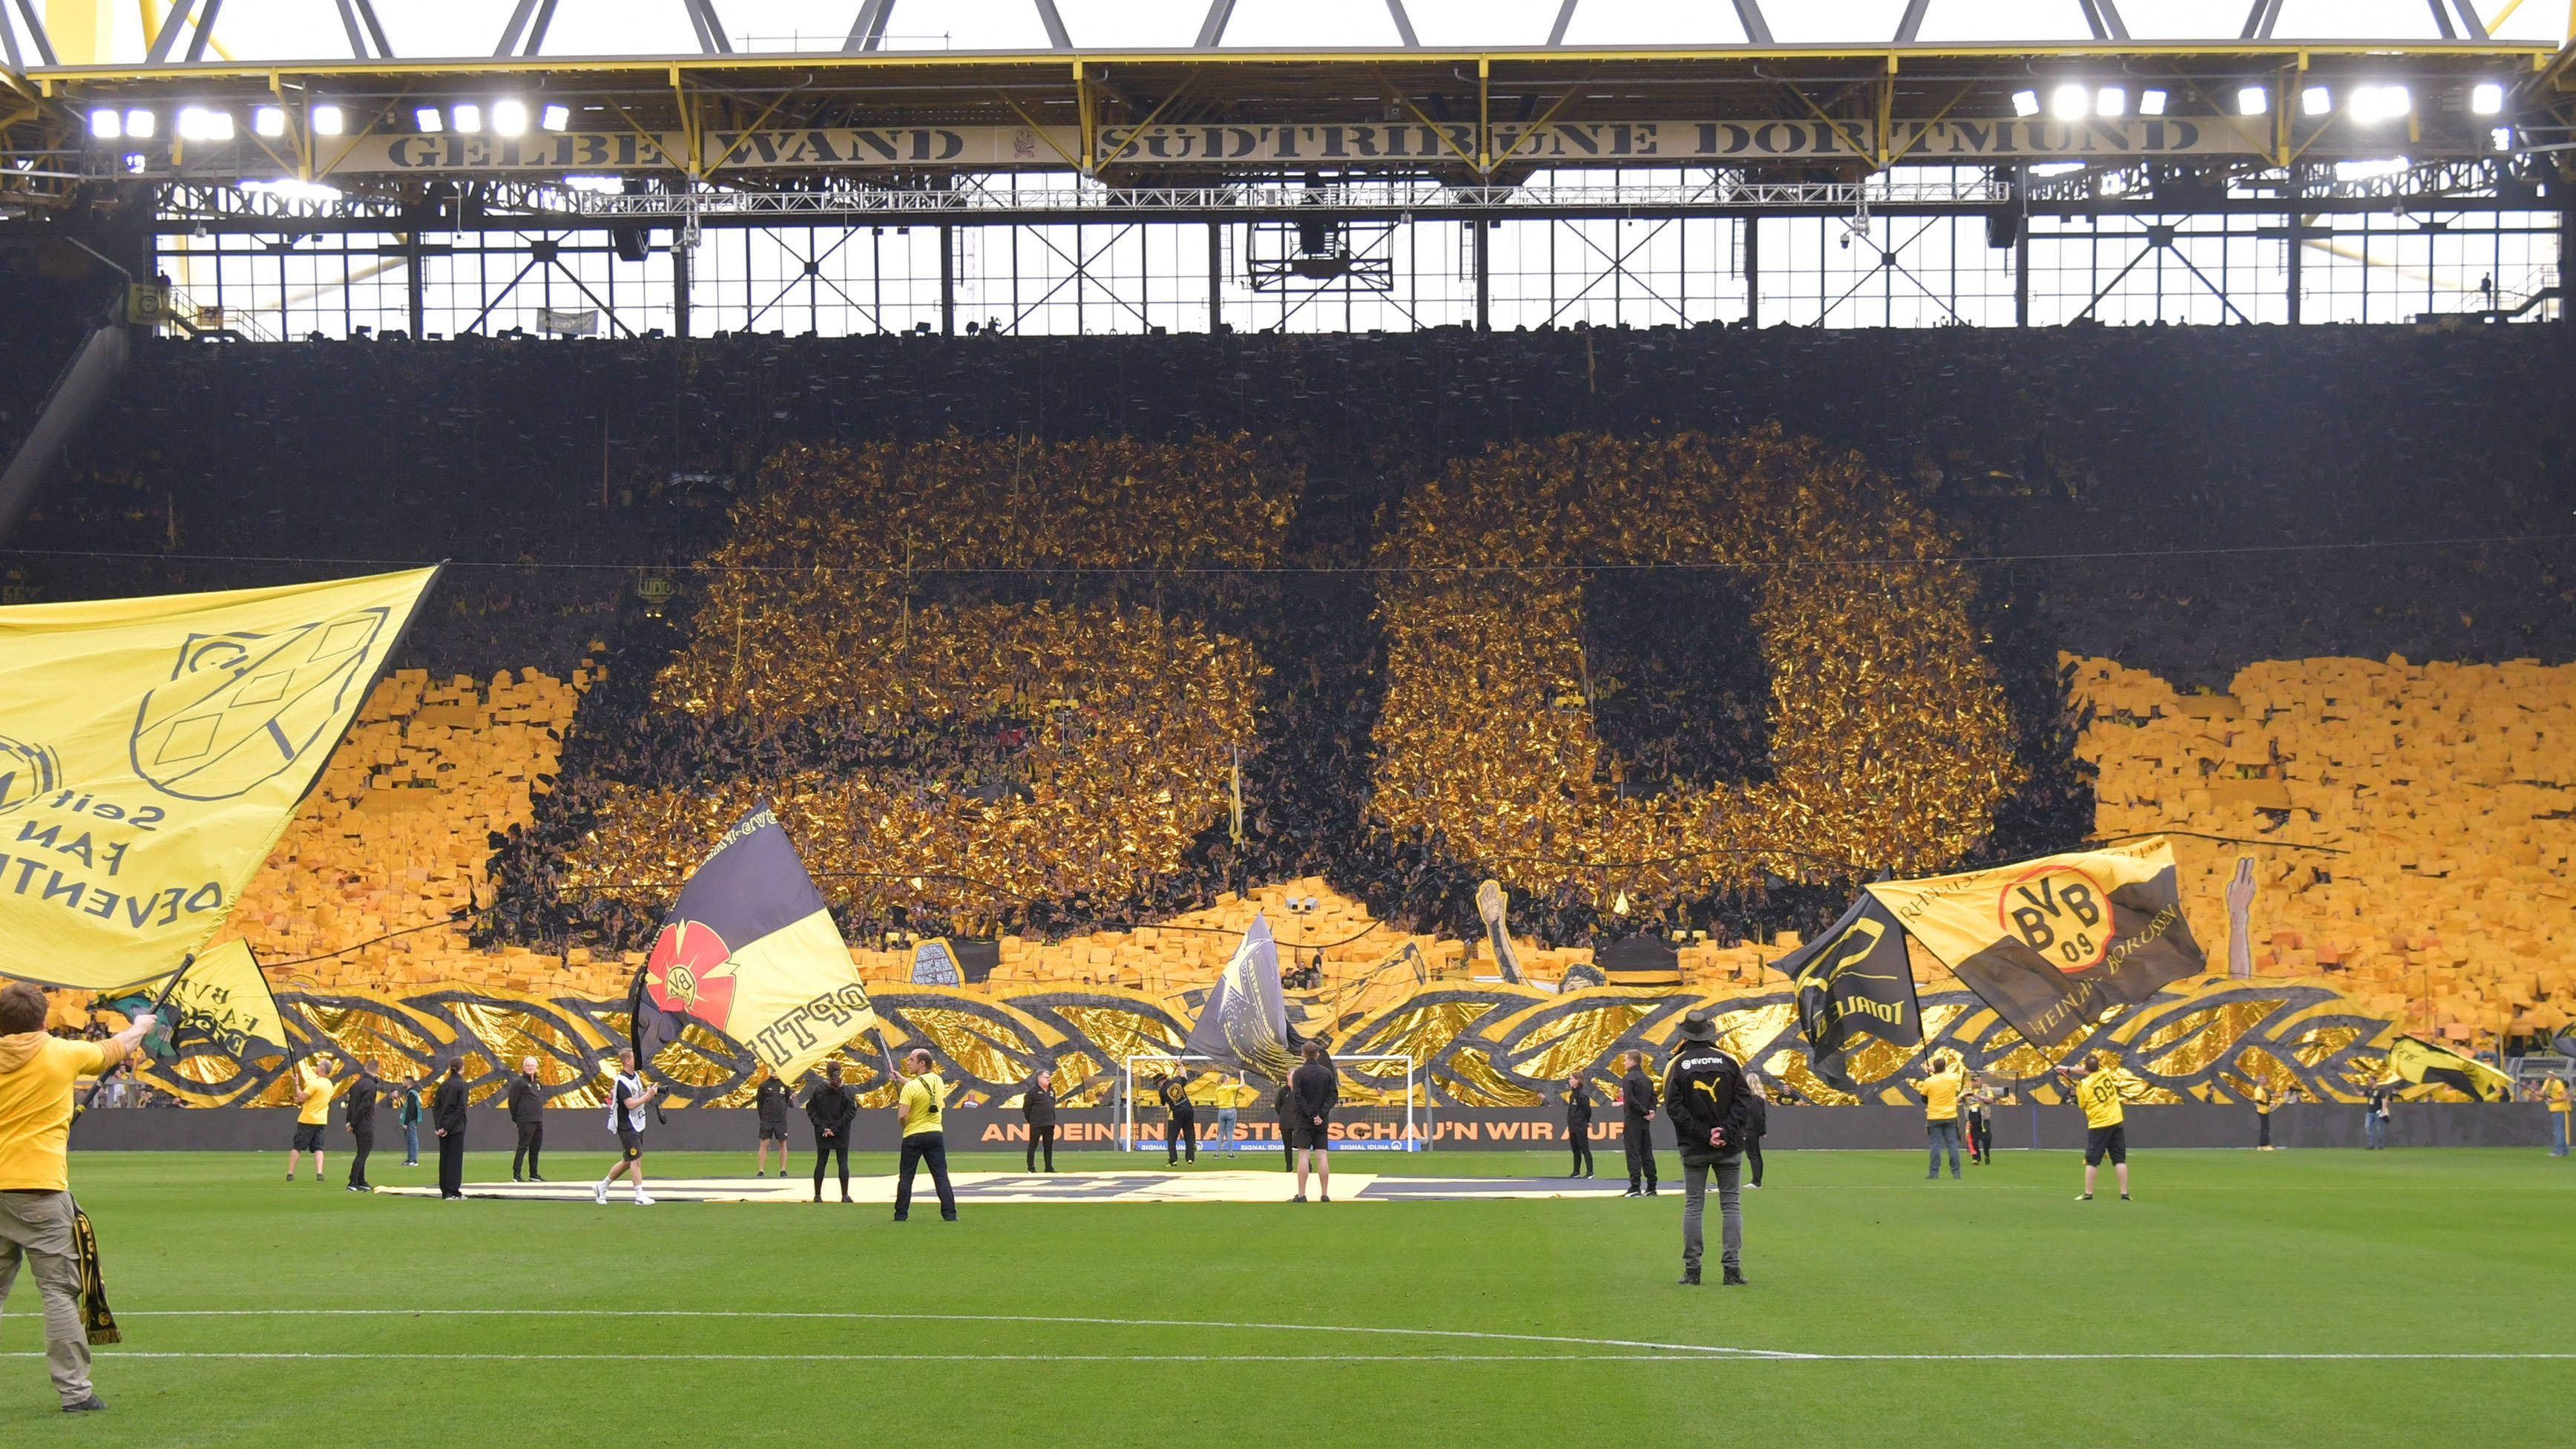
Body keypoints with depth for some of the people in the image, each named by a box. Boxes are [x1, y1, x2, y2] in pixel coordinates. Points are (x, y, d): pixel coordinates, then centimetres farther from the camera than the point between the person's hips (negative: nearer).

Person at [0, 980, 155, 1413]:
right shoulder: (63, 1053, -1)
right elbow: (115, 1049, 18)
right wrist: (140, 1028, 38)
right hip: (39, 1187, -3)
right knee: (59, 1291, 0)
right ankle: (74, 1390, -2)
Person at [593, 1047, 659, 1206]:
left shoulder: (636, 1076, 11)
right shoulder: (622, 1081, -18)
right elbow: (630, 1104, -24)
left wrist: (649, 1093, 0)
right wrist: (647, 1096, -20)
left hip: (637, 1126, 9)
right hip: (627, 1126, -9)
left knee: (628, 1161, 14)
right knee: (636, 1159, -10)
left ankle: (602, 1186, 26)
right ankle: (640, 1196, -8)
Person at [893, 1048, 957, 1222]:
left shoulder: (911, 1087, -15)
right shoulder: (938, 1081, 3)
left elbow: (903, 1115, -18)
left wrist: (904, 1126, 3)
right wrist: (902, 1078, 26)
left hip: (913, 1135, -4)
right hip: (936, 1133, 4)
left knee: (906, 1177, 8)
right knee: (941, 1175, 3)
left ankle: (901, 1213, 11)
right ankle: (949, 1213, -3)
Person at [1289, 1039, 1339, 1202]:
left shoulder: (1299, 1073, -3)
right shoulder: (1327, 1073, 6)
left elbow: (1298, 1098, -10)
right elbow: (1334, 1097, 1)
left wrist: (1311, 1116, -7)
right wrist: (1321, 1115, -5)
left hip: (1303, 1121, -3)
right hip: (1322, 1122, 3)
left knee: (1303, 1156, -6)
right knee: (1322, 1157, 2)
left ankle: (1301, 1194, -10)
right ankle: (1324, 1194, 2)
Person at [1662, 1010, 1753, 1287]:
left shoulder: (1676, 1065, -1)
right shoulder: (1729, 1061, 3)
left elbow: (1674, 1107, -9)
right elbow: (1744, 1100, -4)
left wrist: (1704, 1134, -10)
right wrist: (1725, 1132, -10)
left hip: (1693, 1149, 0)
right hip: (1729, 1148, 0)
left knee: (1693, 1206, 4)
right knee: (1731, 1205, 4)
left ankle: (1692, 1270, 1)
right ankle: (1732, 1269, -2)